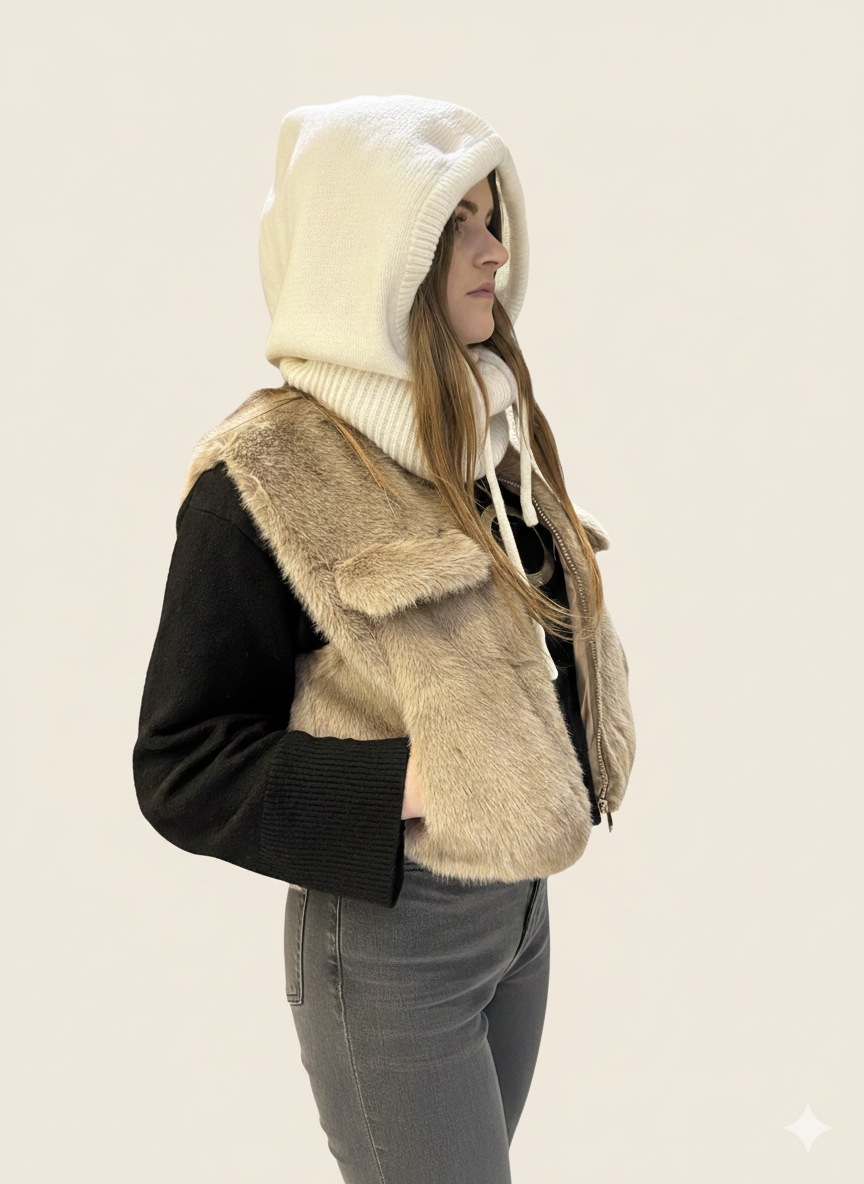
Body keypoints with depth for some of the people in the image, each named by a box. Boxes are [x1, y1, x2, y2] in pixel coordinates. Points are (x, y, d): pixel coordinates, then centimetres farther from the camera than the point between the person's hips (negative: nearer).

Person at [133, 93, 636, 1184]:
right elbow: (183, 768, -18)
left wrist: (565, 752, 3)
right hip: (388, 941, -7)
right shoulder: (267, 473, -20)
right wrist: (409, 781, -26)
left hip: (522, 897, 8)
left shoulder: (492, 422, 4)